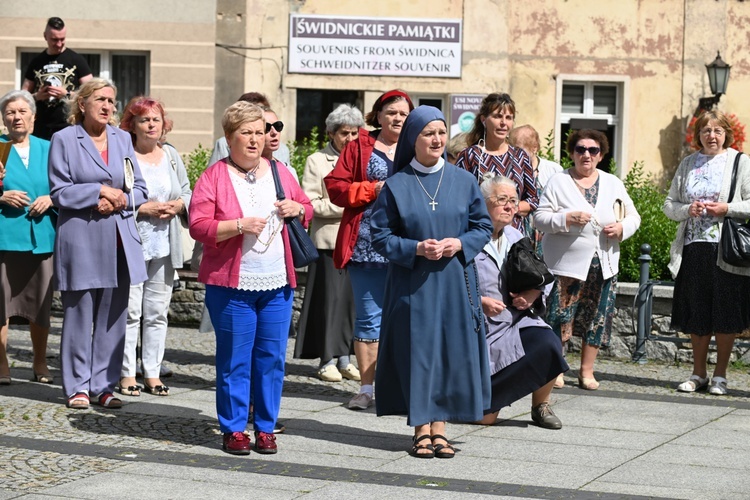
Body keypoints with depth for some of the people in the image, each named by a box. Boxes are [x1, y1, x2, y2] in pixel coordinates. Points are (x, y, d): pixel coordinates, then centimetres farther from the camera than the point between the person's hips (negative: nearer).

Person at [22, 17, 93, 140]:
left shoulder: (76, 60, 3)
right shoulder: (36, 62, 12)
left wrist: (66, 94, -14)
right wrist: (37, 96, -7)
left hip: (69, 127, -3)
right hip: (41, 129, 3)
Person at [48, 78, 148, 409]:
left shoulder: (122, 139, 12)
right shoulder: (64, 140, -1)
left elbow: (139, 189, 12)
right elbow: (59, 192, -6)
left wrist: (119, 201, -7)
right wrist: (100, 192, -13)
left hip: (119, 241, 4)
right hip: (80, 241, -4)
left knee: (113, 317, 5)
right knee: (79, 315, 0)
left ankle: (103, 385, 13)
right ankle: (77, 386, 9)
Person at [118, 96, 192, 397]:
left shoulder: (171, 155, 14)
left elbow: (187, 192, 19)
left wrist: (178, 204, -2)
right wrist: (143, 209, -16)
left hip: (164, 246, 5)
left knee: (157, 312, 7)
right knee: (130, 311, -5)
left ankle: (153, 373, 13)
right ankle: (127, 375, 2)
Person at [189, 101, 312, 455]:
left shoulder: (279, 173, 12)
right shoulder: (214, 177, -2)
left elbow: (308, 210, 23)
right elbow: (198, 226, -10)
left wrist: (298, 208, 0)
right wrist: (240, 225, -20)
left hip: (277, 284, 4)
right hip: (231, 284, -4)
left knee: (272, 358, 6)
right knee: (234, 360, 1)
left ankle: (266, 427, 16)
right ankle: (233, 429, 10)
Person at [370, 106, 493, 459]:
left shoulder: (463, 181, 5)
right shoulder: (396, 185, 0)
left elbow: (483, 227, 8)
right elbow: (380, 236, 0)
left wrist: (460, 244, -11)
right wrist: (416, 249, -15)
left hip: (454, 283, 2)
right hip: (412, 285, -2)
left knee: (451, 349, 2)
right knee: (417, 351, 0)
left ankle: (439, 426, 11)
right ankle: (421, 429, 9)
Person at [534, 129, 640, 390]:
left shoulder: (613, 183, 12)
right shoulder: (558, 182, 1)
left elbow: (633, 216, 14)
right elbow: (540, 217, -5)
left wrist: (622, 227, -8)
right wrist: (567, 218, -20)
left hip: (603, 265, 4)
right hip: (568, 264, -4)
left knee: (597, 318, 5)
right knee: (561, 317, -7)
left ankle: (587, 370, 16)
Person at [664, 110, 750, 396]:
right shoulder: (688, 164, 12)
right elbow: (669, 204, 14)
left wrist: (727, 209, -15)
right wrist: (687, 210, -6)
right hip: (693, 248, 3)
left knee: (725, 316, 0)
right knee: (696, 315, 8)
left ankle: (719, 375, 10)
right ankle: (698, 374, 19)